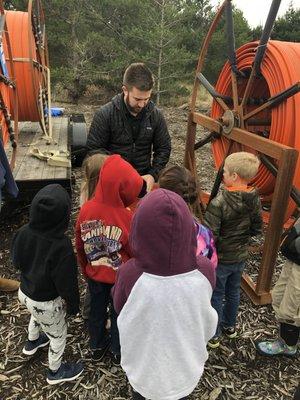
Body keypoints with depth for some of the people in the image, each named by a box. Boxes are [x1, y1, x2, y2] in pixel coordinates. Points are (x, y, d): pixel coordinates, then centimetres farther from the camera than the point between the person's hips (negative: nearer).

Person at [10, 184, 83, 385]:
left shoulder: (23, 233, -19)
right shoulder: (61, 246, -37)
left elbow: (16, 261, 0)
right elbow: (67, 282, -24)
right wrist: (73, 305, -6)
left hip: (24, 292, 6)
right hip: (47, 303, -6)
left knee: (37, 316, 38)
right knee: (58, 335, 22)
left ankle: (32, 342, 66)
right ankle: (55, 371, 47)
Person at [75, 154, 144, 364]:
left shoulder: (86, 210, -20)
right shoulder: (129, 218, -31)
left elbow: (80, 246, -6)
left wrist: (86, 269, 12)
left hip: (95, 274, 3)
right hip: (122, 277, -3)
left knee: (97, 308, 26)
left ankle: (97, 346, 50)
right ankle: (118, 351, 45)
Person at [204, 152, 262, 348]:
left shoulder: (219, 202, -30)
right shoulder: (255, 199, -9)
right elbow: (257, 229, 2)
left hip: (220, 258, -6)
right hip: (241, 256, 6)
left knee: (216, 296, 13)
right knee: (233, 292, 25)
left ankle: (213, 335, 31)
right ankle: (230, 326, 46)